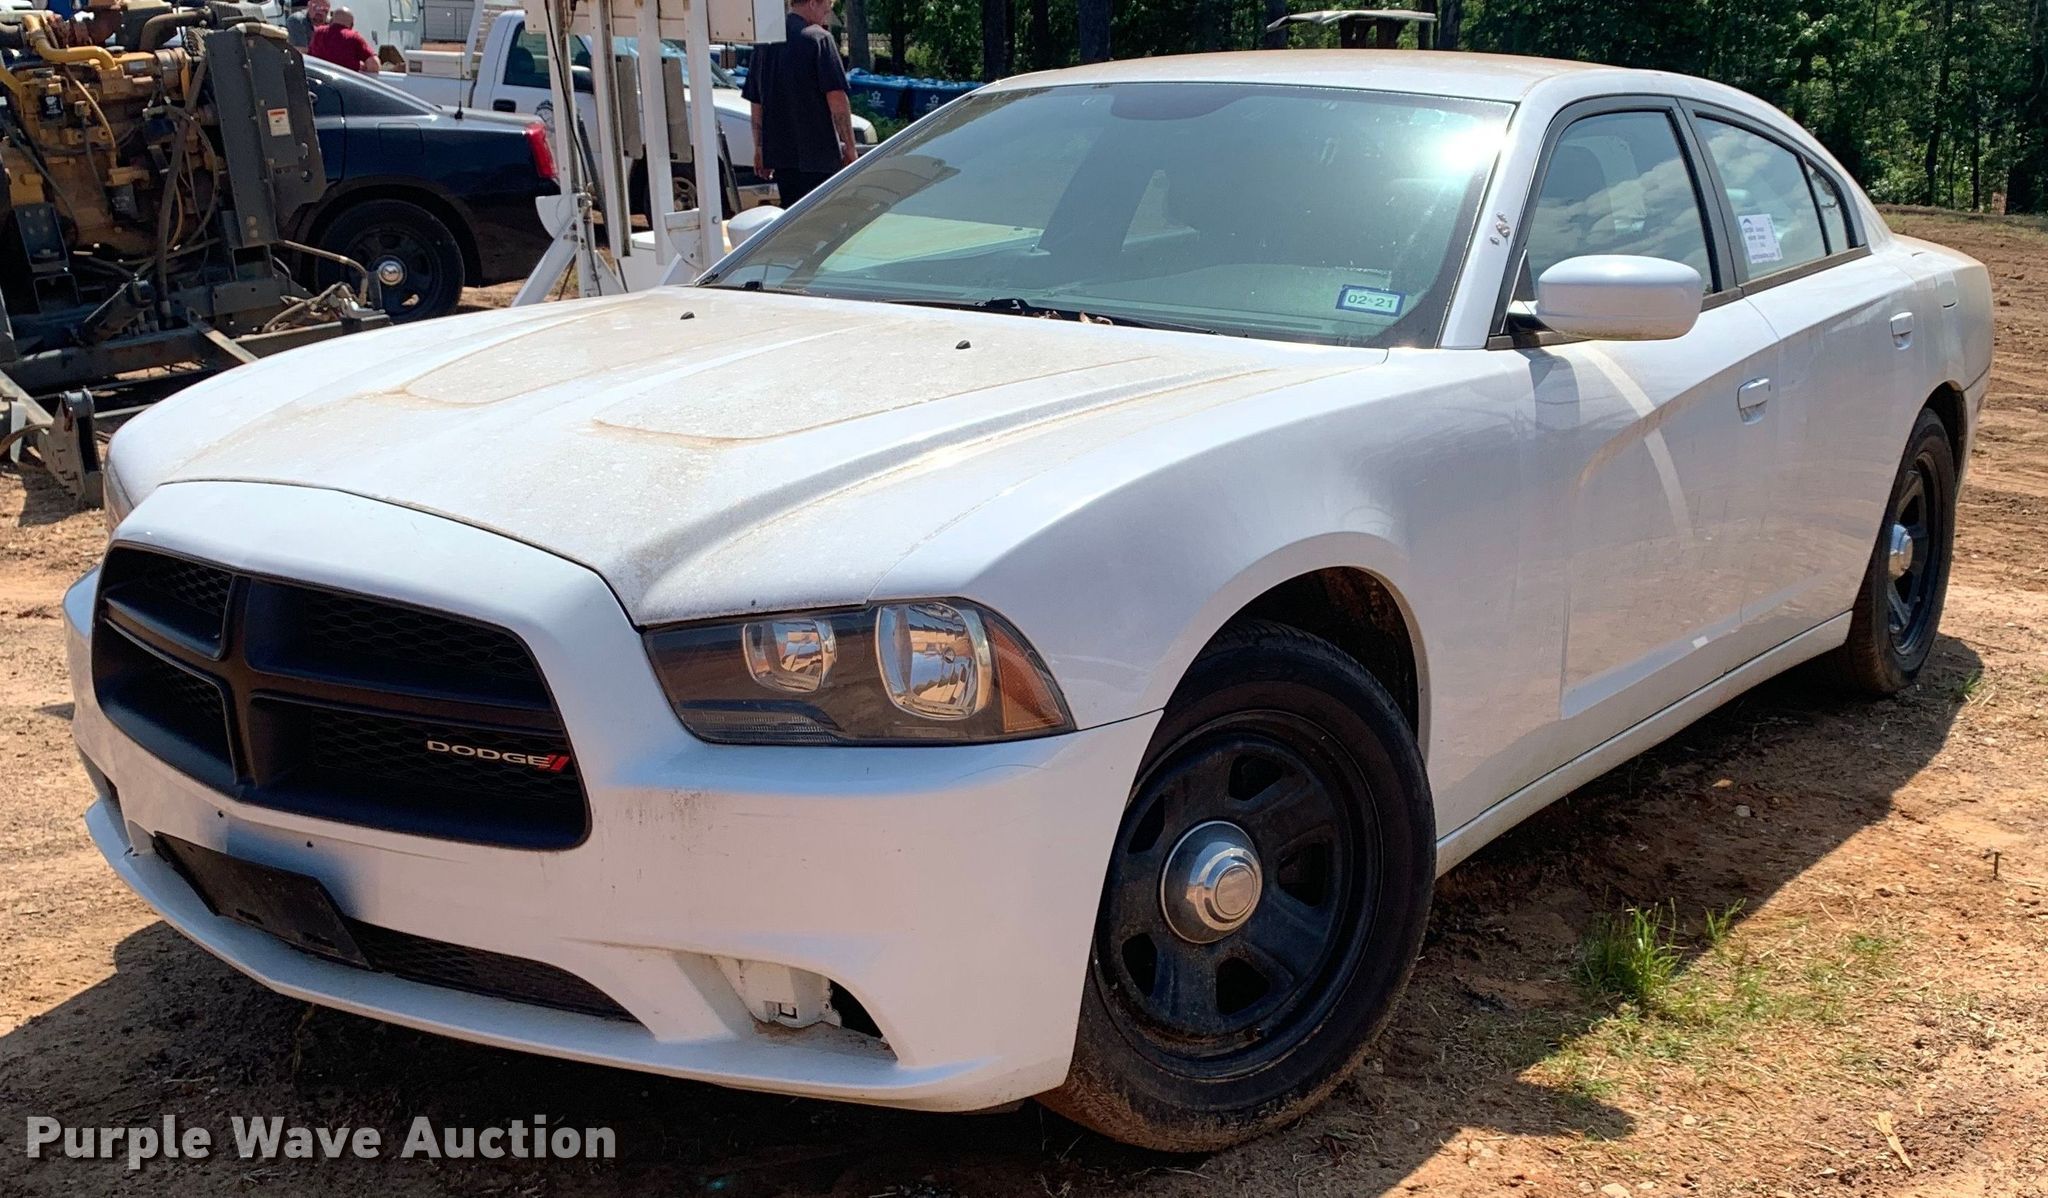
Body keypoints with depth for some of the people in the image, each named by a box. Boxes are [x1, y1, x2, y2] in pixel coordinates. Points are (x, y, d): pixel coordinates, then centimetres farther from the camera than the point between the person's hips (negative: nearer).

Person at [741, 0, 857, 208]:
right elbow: (837, 99, -14)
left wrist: (759, 149, 23)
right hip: (817, 153, -6)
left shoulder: (765, 43, 13)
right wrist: (849, 147, -8)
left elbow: (756, 103, 17)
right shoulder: (818, 38, -8)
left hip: (779, 153, 7)